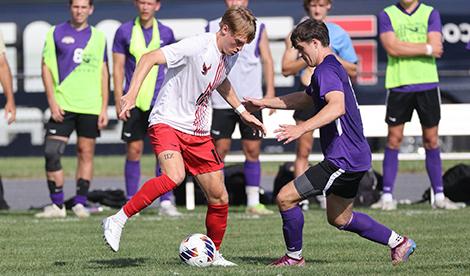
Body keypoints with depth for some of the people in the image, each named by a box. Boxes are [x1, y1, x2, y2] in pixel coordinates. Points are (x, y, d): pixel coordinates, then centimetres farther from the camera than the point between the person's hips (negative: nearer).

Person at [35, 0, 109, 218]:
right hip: (62, 105, -2)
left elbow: (103, 73, 12)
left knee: (86, 153, 3)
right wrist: (52, 102, -6)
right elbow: (46, 68, 3)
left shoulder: (98, 37, 11)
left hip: (90, 106, 2)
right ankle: (57, 205, 0)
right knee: (51, 153, -9)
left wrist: (104, 108, 4)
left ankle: (80, 203, 10)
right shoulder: (56, 33, 5)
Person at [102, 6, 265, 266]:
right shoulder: (196, 46, -19)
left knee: (219, 198, 5)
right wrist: (132, 93, -35)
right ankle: (117, 221, -26)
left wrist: (242, 111, 29)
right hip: (168, 123, -8)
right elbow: (149, 58, -24)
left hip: (199, 133, 8)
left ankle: (214, 254, 25)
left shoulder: (230, 56, 7)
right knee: (174, 176, -34)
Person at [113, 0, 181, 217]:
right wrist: (119, 101, -4)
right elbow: (118, 68, 2)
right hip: (134, 101, -1)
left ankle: (165, 202, -3)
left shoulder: (165, 33, 6)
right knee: (134, 151, 1)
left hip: (159, 101, 1)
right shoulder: (125, 32, 2)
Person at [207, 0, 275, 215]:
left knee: (253, 150, 0)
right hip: (221, 100, -1)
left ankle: (253, 202, 6)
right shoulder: (213, 28, 7)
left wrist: (270, 92, -1)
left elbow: (267, 60, 8)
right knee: (220, 149, -3)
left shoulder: (257, 28, 7)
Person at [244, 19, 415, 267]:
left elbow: (337, 106, -35)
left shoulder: (326, 71, -16)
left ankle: (294, 256, 6)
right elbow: (305, 98, 33)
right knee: (339, 219, 23)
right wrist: (264, 103, 32)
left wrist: (301, 128, -43)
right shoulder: (331, 68, 17)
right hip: (355, 156, 11)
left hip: (343, 160, -11)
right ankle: (399, 243, 27)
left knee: (285, 198, -8)